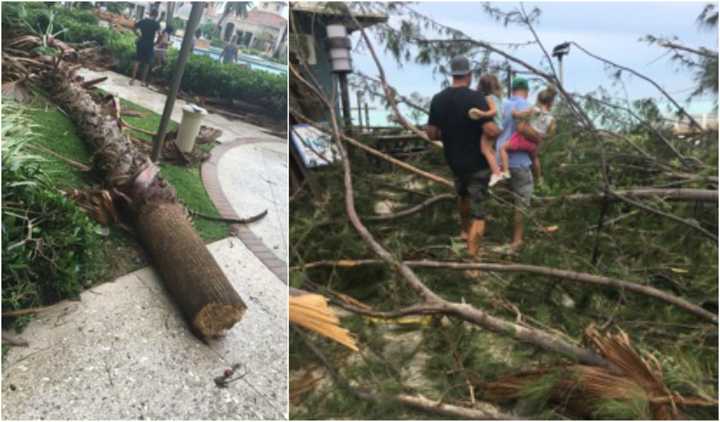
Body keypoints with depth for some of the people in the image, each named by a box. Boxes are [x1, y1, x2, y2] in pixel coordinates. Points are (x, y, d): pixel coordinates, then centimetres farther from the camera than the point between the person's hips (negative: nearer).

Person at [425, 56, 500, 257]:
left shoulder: (438, 99, -4)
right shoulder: (475, 97, -20)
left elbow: (431, 133, -1)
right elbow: (490, 130, -27)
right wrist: (501, 130, -5)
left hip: (454, 161, 5)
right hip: (478, 162, -5)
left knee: (463, 194, 32)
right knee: (477, 210, 1)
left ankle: (465, 230, 51)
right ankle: (472, 255, -3)